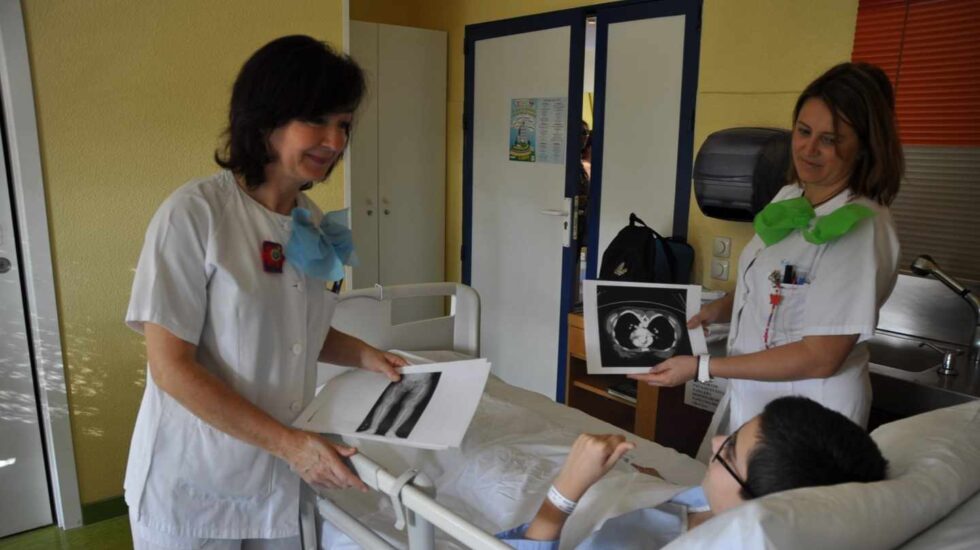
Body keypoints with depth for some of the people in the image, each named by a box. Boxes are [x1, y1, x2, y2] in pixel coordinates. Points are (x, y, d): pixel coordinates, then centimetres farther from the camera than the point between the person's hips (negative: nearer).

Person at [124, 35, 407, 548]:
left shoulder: (311, 222, 1)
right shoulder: (192, 214, -19)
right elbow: (171, 366, -19)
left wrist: (363, 355, -2)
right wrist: (288, 443, -22)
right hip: (193, 487, -5)